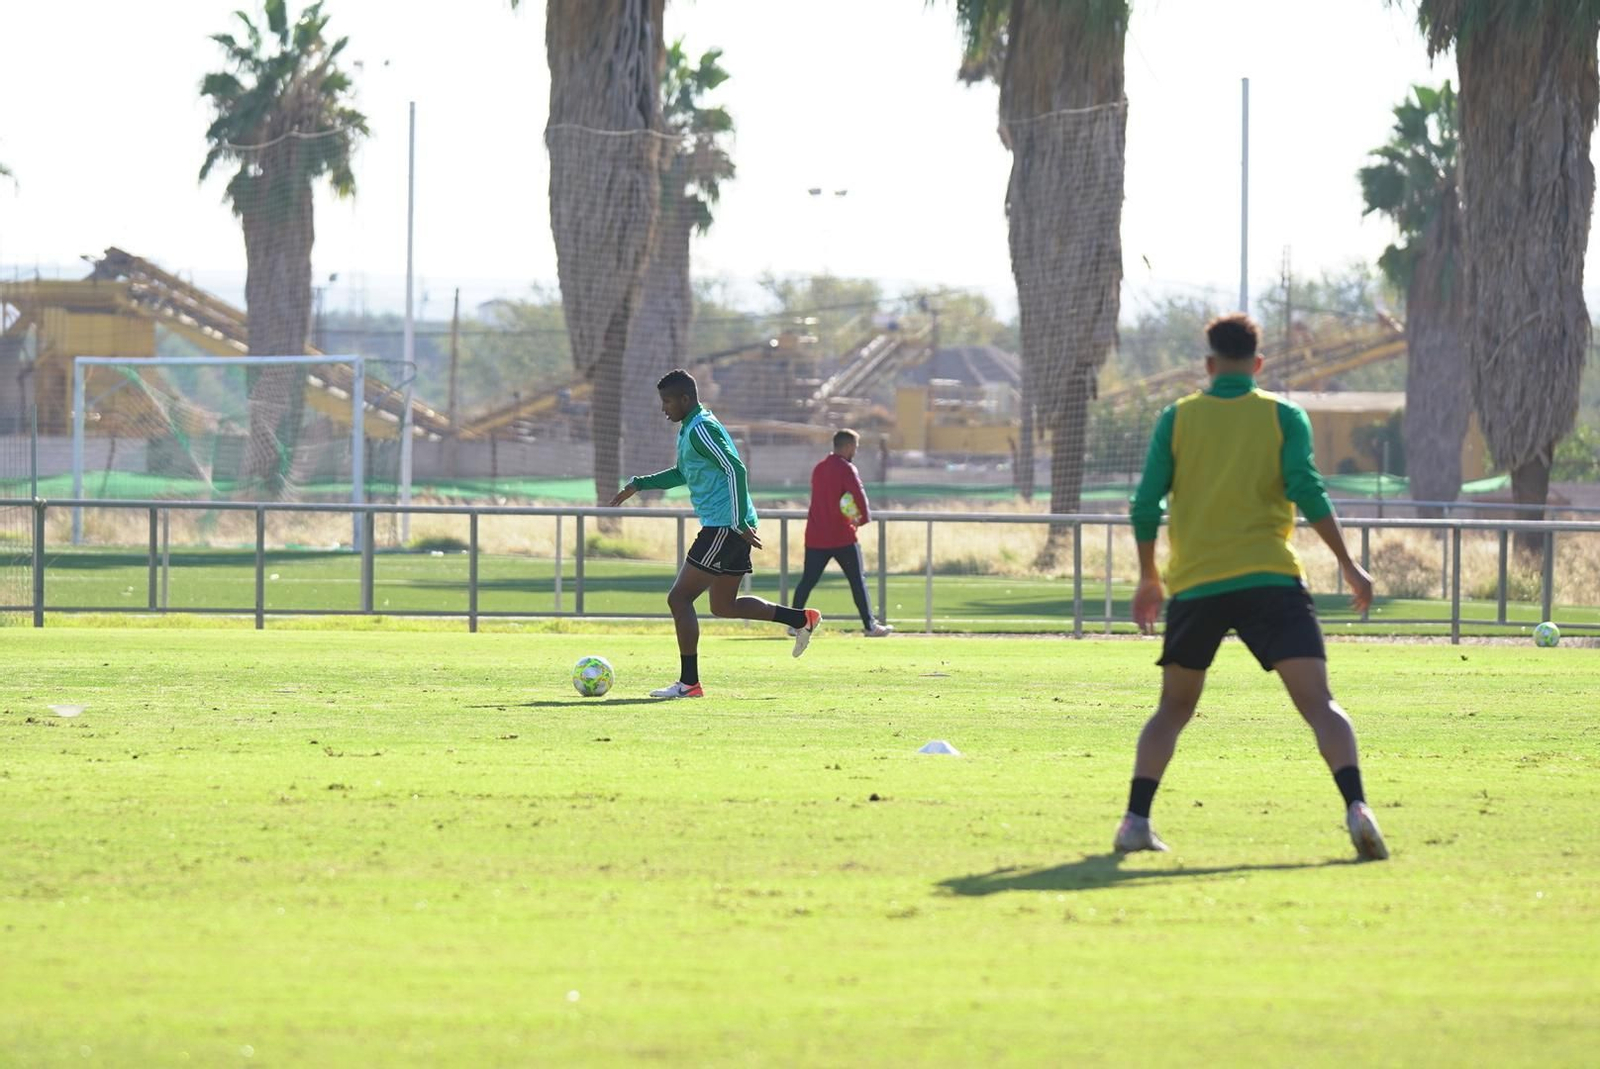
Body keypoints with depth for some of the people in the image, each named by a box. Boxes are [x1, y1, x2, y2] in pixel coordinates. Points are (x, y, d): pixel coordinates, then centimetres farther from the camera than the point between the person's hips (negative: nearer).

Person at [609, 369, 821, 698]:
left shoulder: (701, 429, -14)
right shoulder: (689, 428, 18)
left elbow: (735, 470, -22)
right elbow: (682, 474, 34)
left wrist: (739, 523, -23)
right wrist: (638, 484, 28)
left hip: (723, 528, -10)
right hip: (732, 526, 10)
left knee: (679, 598, -7)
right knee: (724, 605, 16)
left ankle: (688, 683, -6)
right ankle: (802, 619, 18)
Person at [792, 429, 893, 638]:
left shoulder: (819, 468, 15)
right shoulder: (846, 469, -10)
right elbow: (859, 494, -24)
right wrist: (864, 517, -8)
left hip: (816, 536, 6)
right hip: (842, 536, -6)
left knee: (808, 580, 7)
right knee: (857, 580, 3)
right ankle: (869, 626, 5)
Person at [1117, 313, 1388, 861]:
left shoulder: (1177, 419, 8)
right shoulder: (1284, 416, 4)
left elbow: (1145, 507, 6)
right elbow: (1307, 491, -7)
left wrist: (1149, 579, 19)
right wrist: (1349, 565, -1)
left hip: (1194, 586, 2)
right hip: (1270, 580, -2)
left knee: (1173, 708, 19)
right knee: (1318, 703, -9)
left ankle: (1136, 820, 9)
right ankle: (1355, 805, -29)